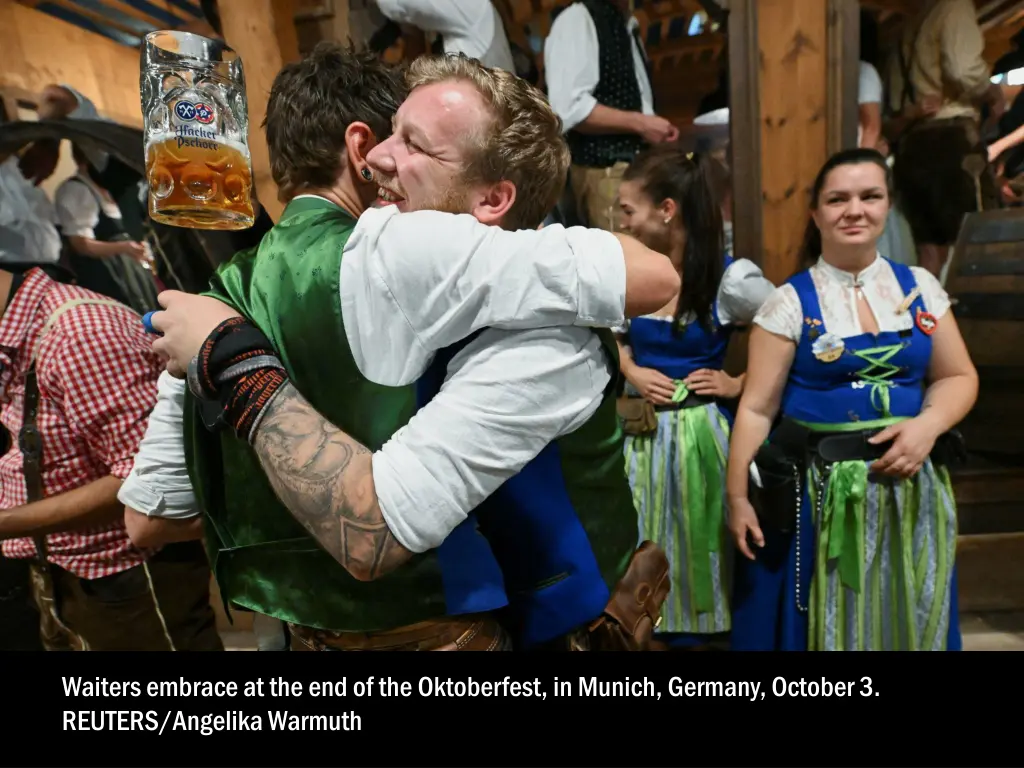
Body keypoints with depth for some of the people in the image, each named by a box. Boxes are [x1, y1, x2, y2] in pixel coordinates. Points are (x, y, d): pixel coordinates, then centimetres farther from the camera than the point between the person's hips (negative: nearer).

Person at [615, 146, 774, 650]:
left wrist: (740, 383, -8)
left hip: (698, 432, -3)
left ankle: (694, 629, 36)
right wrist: (631, 371, -4)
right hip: (640, 431, 4)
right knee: (644, 552, 14)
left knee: (695, 549, 12)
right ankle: (650, 627, 36)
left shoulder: (730, 278, -12)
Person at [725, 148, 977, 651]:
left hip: (908, 486, 4)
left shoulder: (920, 287, 4)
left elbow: (958, 377, 10)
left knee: (909, 618, 18)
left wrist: (929, 424, -11)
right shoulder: (789, 302, -8)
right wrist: (737, 497, -11)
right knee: (820, 620, 10)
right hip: (818, 489, -3)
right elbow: (756, 409, -10)